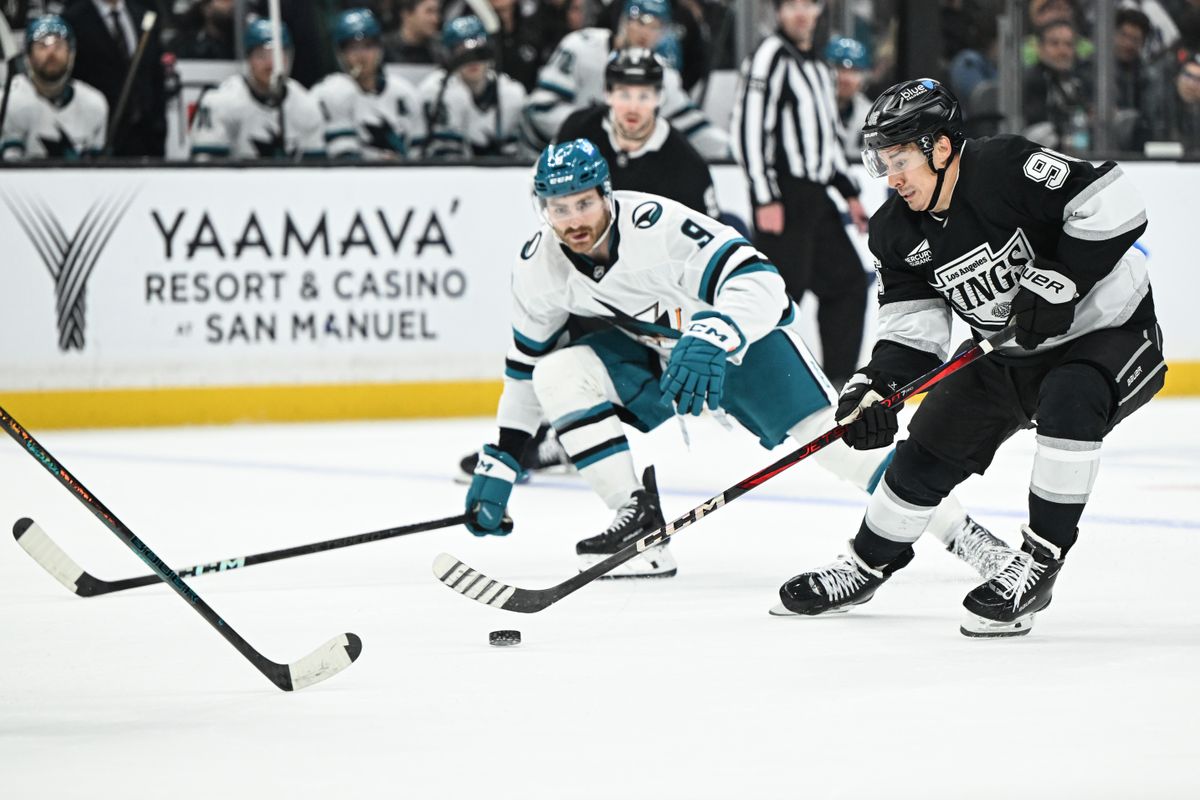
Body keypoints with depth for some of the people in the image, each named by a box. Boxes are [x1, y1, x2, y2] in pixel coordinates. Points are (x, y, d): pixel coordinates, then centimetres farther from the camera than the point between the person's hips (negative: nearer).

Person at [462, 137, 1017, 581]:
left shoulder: (657, 227, -34)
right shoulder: (539, 267, -15)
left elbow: (758, 283, -41)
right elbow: (526, 363, 1)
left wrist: (714, 338, -59)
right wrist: (500, 462, 0)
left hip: (744, 334, -5)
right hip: (652, 351, 5)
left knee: (828, 434, -19)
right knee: (559, 374, -19)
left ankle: (960, 531, -9)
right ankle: (639, 524, -18)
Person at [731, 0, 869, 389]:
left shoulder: (816, 65, 18)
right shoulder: (769, 57, -10)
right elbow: (749, 127, -17)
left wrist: (849, 192, 22)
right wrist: (765, 198, -21)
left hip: (815, 196, 9)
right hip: (783, 197, -9)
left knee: (848, 279, 10)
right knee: (783, 287, -13)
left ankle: (837, 376, 16)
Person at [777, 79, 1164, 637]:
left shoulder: (1005, 168, -26)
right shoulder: (897, 233, -4)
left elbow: (1112, 204, -30)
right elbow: (912, 326, -5)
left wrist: (1061, 280, -31)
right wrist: (874, 385, -22)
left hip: (1110, 328, -7)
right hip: (1014, 355, 7)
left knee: (1070, 402, -36)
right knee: (931, 445, 6)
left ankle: (1040, 561, -26)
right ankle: (867, 566, 28)